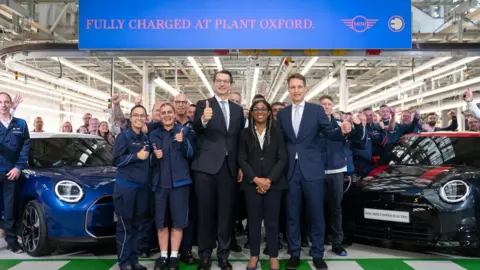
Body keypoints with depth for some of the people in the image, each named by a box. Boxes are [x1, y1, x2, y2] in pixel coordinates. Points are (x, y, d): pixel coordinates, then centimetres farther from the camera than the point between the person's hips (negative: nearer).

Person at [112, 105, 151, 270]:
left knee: (136, 225, 10)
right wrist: (136, 156, -17)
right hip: (126, 186, -6)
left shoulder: (146, 138, 13)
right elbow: (116, 160, -11)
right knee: (125, 226, 1)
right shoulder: (124, 136, -5)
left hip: (142, 186, 6)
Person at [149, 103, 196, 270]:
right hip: (160, 182, 3)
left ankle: (174, 256, 13)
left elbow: (191, 155, -4)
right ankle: (163, 256, 17)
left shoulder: (185, 131, 4)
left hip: (179, 181, -2)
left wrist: (183, 142, -19)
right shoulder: (153, 135, 12)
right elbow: (150, 160, 15)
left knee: (178, 221, 3)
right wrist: (154, 156, -7)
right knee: (160, 222, 6)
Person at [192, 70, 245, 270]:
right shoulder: (203, 104, 2)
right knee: (206, 211, 4)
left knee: (226, 212, 8)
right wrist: (204, 119, -39)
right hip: (206, 165, -3)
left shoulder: (238, 109, 14)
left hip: (229, 167, 3)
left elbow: (240, 138, 14)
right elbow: (196, 128, -16)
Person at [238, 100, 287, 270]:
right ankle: (254, 255, 14)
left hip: (274, 183, 0)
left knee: (272, 221, 2)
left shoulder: (277, 134, 7)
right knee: (254, 220, 4)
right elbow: (241, 159, 1)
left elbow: (282, 159, 1)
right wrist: (256, 179, -11)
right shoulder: (245, 134, 7)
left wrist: (269, 180, -11)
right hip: (252, 183, 0)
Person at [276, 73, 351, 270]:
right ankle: (294, 254, 22)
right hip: (290, 171, 2)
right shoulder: (282, 114, 9)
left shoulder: (316, 110, 2)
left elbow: (330, 134, -1)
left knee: (316, 214, 6)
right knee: (292, 214, 9)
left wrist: (342, 131, -21)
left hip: (312, 169, -2)